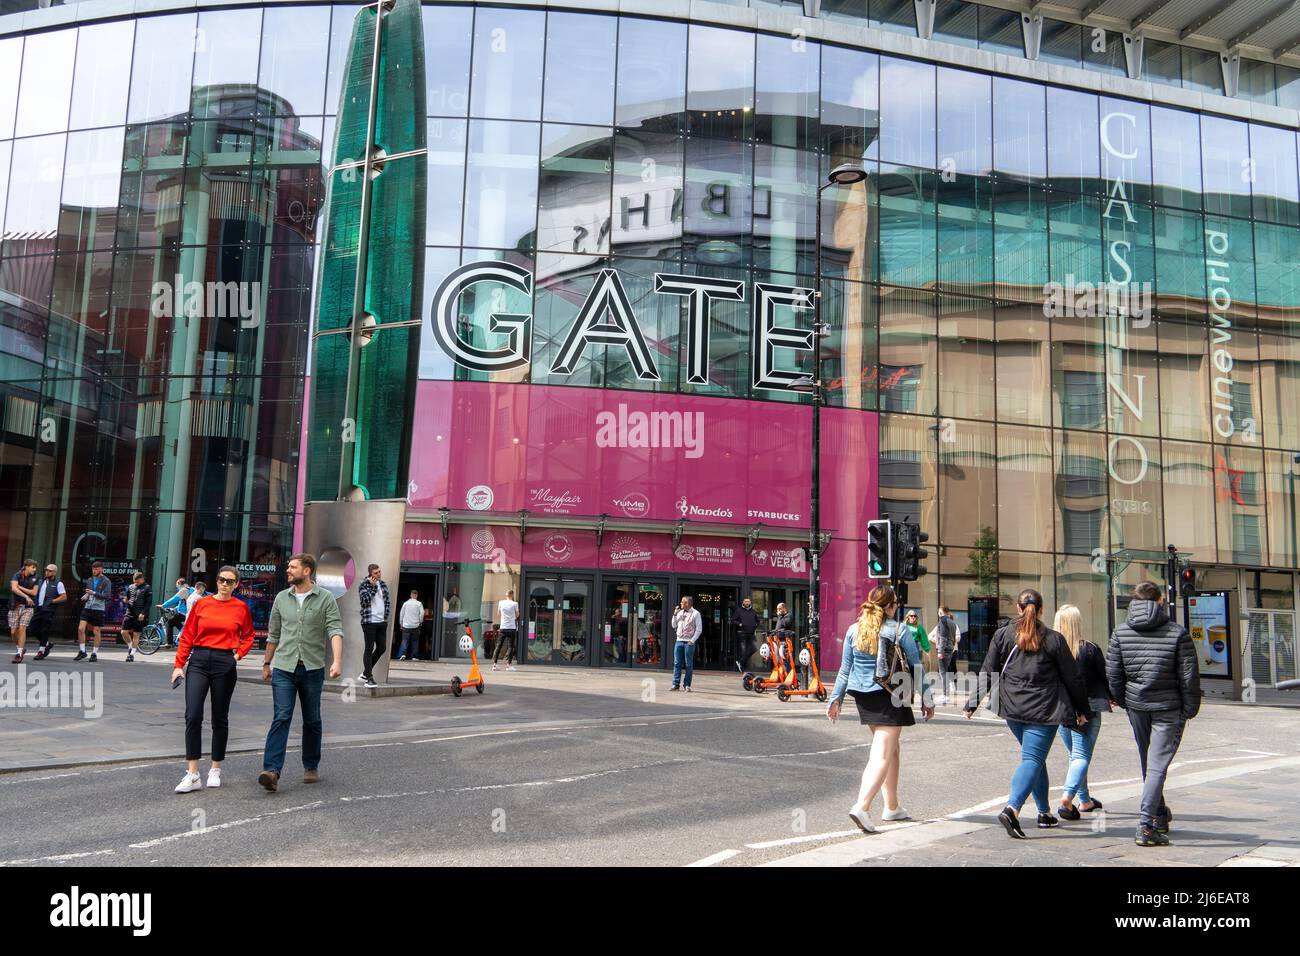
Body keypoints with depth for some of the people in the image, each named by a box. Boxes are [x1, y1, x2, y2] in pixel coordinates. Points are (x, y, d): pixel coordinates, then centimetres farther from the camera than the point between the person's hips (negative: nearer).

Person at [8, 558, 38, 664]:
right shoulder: (17, 575, -3)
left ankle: (19, 654, -8)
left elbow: (34, 592, -3)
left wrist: (21, 587, -9)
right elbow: (14, 588, -18)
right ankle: (22, 648, 26)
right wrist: (26, 596, -26)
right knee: (13, 632, 1)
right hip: (15, 607, 0)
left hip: (28, 607, 0)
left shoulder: (34, 578, 5)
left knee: (22, 629, -13)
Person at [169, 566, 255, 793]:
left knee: (220, 719, 9)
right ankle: (192, 775, -6)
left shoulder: (241, 608, 3)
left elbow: (248, 636, 15)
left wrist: (238, 654, 0)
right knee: (192, 717, -10)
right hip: (198, 661, 0)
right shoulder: (202, 604, 4)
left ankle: (215, 770, 22)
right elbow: (187, 636, 6)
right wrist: (179, 665, 2)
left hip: (224, 664, 0)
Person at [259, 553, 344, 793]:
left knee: (312, 720, 10)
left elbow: (335, 630, -12)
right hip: (283, 667, 1)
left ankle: (311, 767, 25)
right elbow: (273, 634, 18)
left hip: (312, 668, -1)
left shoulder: (325, 598, -2)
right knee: (281, 718, -10)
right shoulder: (282, 598, 9)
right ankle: (271, 771, -17)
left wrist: (337, 661, -26)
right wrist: (266, 663, 21)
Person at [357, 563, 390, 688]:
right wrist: (373, 586, -16)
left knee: (381, 648, 8)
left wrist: (386, 615, 6)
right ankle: (369, 678, 1)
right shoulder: (364, 585, -6)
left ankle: (365, 673, 22)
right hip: (369, 621, -6)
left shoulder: (382, 584, 11)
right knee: (369, 649, -3)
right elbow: (365, 601, -19)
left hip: (382, 622, 6)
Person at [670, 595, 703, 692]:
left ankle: (687, 685, 5)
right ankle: (676, 684, 3)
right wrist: (675, 614, 5)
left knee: (688, 664, 0)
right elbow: (674, 626, 17)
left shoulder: (695, 614, -3)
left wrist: (692, 641, -11)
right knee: (677, 663, 1)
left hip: (689, 642, -5)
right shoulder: (679, 613, 14)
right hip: (679, 641, 5)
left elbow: (699, 629, -5)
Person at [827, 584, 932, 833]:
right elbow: (917, 668, 0)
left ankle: (892, 807, 27)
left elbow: (845, 669, 8)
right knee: (882, 754, -6)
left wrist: (836, 699, 15)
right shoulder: (899, 632, -7)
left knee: (892, 749, 20)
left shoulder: (854, 631, 5)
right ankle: (862, 806, -21)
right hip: (889, 698, -6)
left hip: (864, 698, 6)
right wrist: (926, 701, 9)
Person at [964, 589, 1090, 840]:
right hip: (1044, 709, -3)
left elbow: (987, 673, 2)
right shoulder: (1054, 639, -2)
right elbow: (1072, 678, 3)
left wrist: (973, 703, 8)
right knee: (1033, 758, -6)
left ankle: (1045, 812, 25)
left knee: (1035, 757, 20)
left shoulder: (1003, 635, 3)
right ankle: (1012, 809, -25)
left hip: (1012, 708, 3)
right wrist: (1082, 710, 15)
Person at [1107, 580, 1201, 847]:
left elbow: (1112, 673, 0)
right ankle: (1146, 825, -10)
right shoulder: (1177, 633, -9)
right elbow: (1189, 677, -8)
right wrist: (1190, 710, 3)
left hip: (1136, 705, 3)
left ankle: (1160, 815, 32)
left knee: (1148, 763, 19)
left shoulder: (1121, 632, -1)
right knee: (1157, 765, -3)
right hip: (1168, 707, -3)